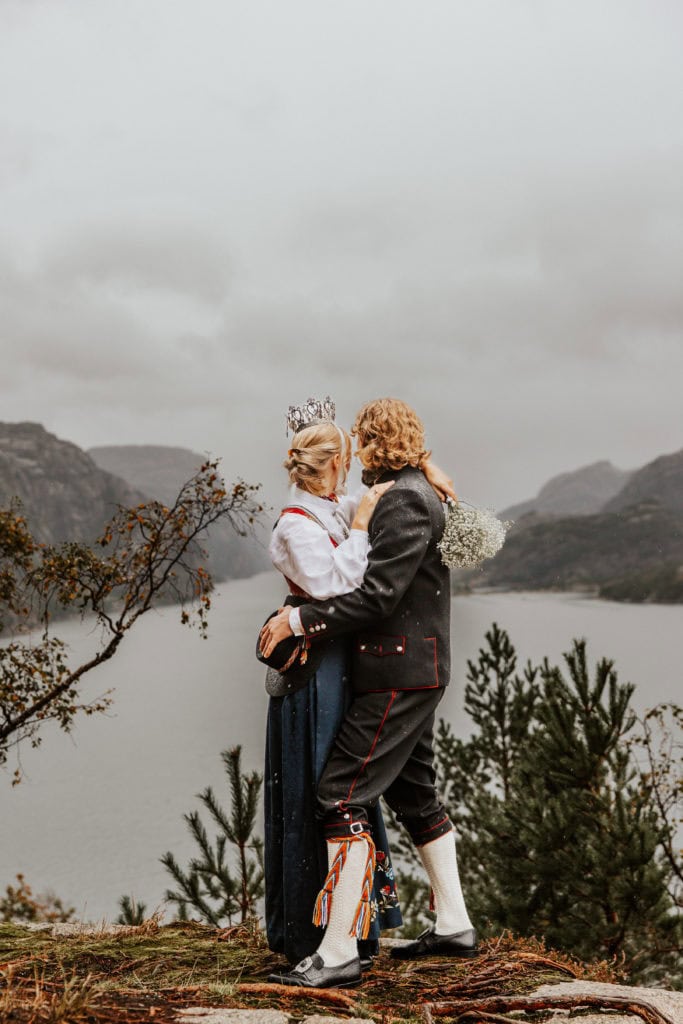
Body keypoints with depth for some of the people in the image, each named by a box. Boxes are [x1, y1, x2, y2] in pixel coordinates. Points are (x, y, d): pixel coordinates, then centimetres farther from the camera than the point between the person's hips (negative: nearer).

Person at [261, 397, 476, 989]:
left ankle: (338, 954, -7)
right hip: (417, 672, 11)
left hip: (400, 675, -11)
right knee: (413, 791, 18)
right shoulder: (416, 495, 16)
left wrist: (297, 621, -18)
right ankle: (454, 926, 28)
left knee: (343, 796, -10)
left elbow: (379, 596, -23)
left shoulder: (403, 501, -16)